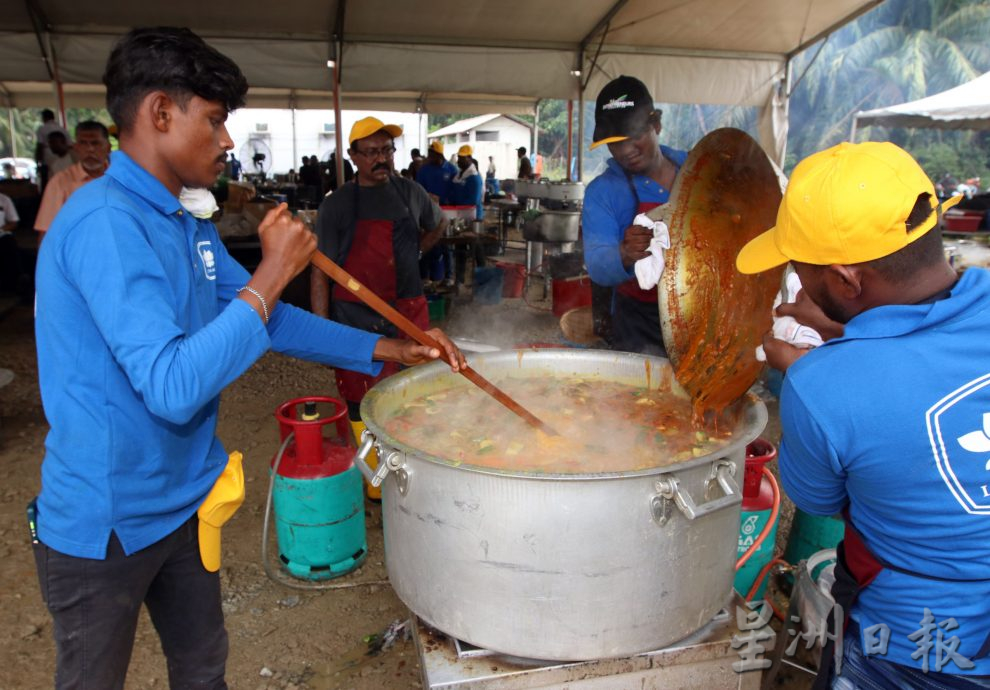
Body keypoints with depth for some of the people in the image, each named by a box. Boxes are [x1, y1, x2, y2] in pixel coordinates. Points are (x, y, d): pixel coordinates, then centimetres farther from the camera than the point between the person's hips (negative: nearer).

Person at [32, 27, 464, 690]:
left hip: (183, 502, 8)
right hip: (106, 525, -7)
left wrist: (390, 349, 4)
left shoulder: (190, 227, 5)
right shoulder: (103, 222, -25)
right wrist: (273, 273, -27)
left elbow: (271, 318, 10)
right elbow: (172, 387, -32)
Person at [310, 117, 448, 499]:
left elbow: (437, 224, 29)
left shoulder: (409, 192, 8)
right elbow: (320, 272, -5)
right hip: (356, 317, -3)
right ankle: (371, 489, 14)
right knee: (362, 407, 1)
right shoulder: (336, 205, -3)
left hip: (409, 312, 4)